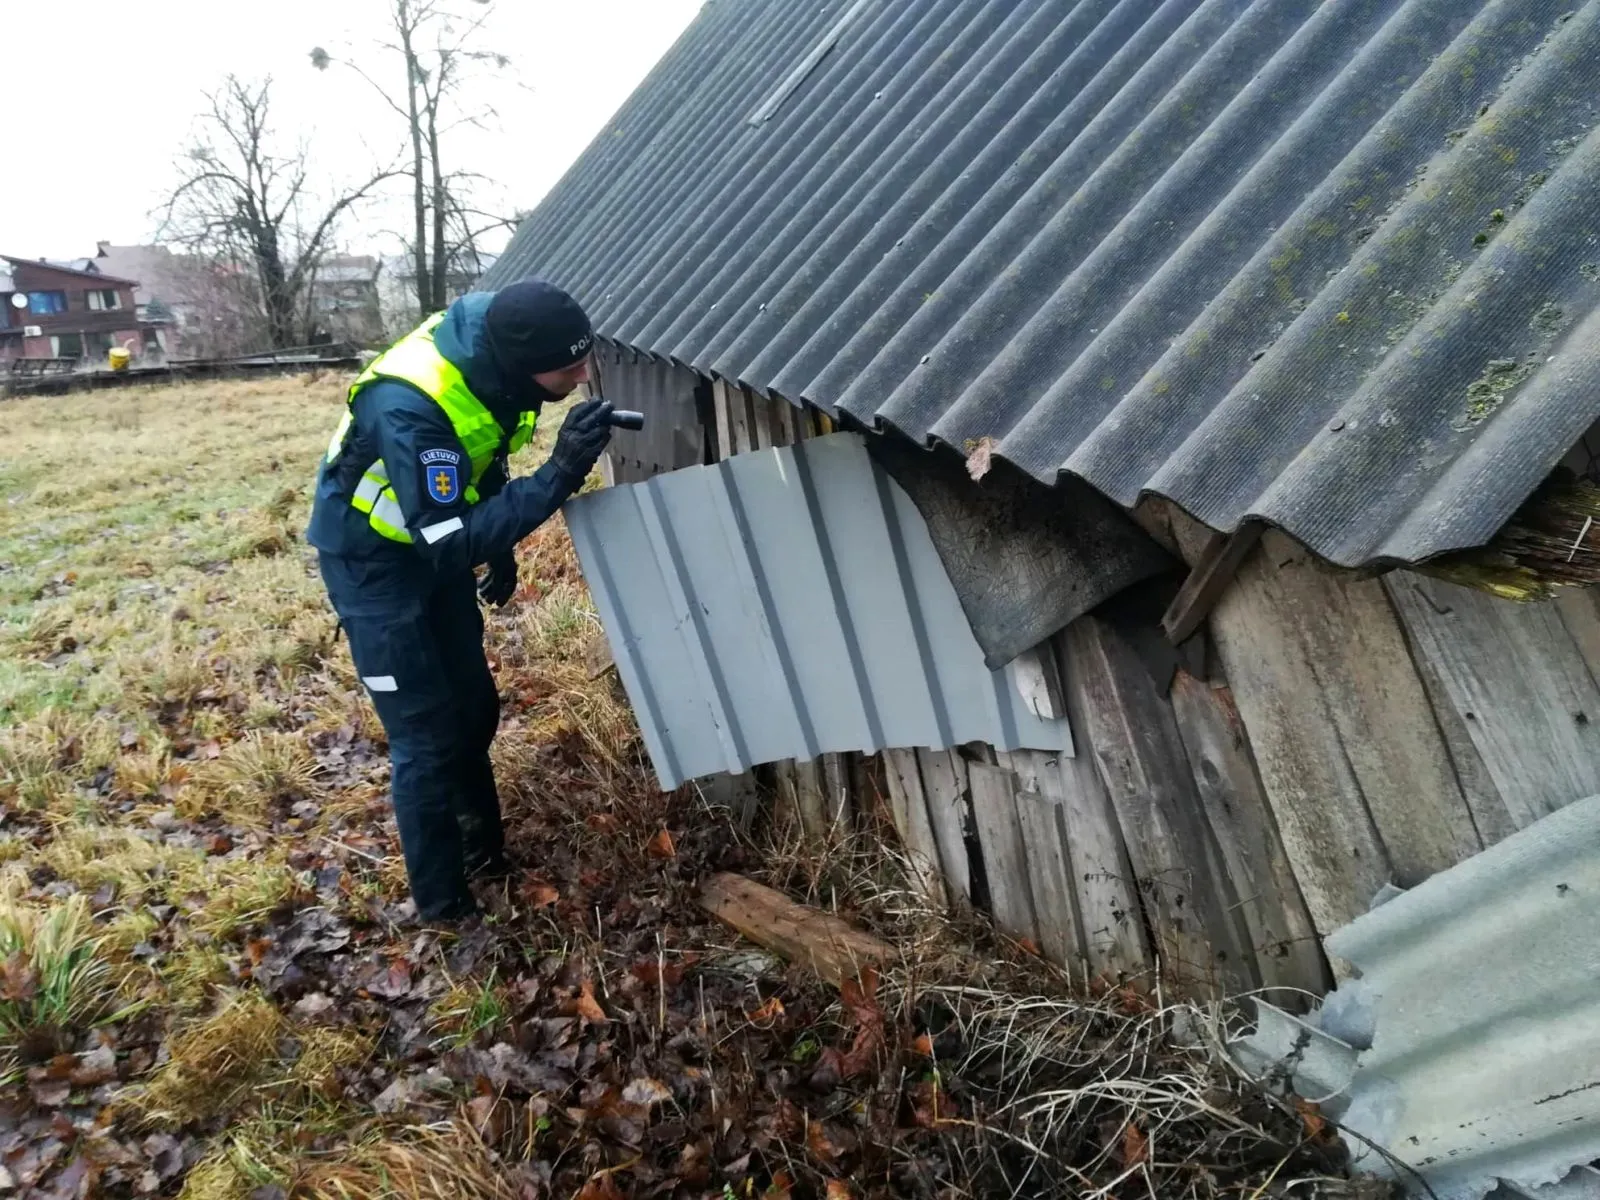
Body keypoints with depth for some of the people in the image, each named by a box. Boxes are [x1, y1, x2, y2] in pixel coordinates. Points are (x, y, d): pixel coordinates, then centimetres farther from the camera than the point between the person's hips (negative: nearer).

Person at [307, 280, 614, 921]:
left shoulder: (492, 346, -15)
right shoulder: (409, 407, -38)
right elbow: (452, 545, -39)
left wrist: (502, 547, 10)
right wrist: (557, 478, -45)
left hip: (438, 541, 7)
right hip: (373, 560, -7)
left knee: (473, 708, 16)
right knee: (426, 736, -4)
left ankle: (483, 853, 36)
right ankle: (445, 905, 13)